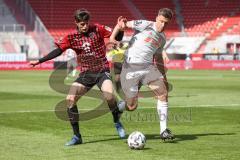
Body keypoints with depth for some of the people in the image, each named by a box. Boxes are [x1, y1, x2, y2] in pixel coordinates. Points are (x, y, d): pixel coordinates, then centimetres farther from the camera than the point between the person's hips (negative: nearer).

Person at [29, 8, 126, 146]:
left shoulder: (97, 29, -7)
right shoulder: (72, 37, -2)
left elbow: (117, 37, -6)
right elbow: (58, 51, -2)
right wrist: (39, 61, -7)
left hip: (102, 71, -3)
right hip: (86, 73, 3)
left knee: (109, 96, -29)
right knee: (70, 99, -13)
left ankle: (117, 123, 1)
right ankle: (77, 136, -1)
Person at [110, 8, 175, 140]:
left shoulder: (162, 38, 15)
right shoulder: (146, 25, -5)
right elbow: (122, 25, -7)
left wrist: (163, 78, 26)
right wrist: (112, 37, -24)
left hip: (148, 67, 6)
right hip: (130, 68, -6)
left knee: (163, 94, -11)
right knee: (132, 106, -3)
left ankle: (163, 130, -5)